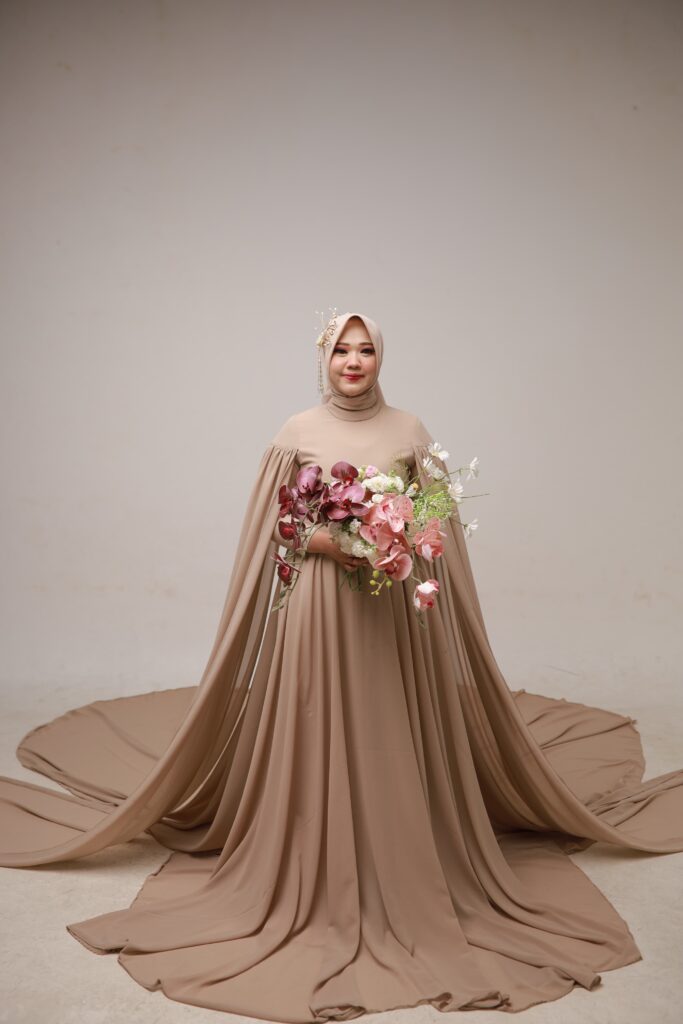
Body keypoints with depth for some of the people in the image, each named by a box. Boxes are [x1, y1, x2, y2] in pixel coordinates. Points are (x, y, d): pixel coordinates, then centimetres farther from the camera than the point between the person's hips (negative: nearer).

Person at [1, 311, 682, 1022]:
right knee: (319, 740, 1)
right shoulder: (297, 432, 3)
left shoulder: (410, 430, 6)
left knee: (393, 742, 5)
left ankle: (404, 885, 21)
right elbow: (269, 529, 3)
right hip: (317, 604, -1)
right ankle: (321, 887, 17)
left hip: (397, 610, 1)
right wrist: (320, 539, -14)